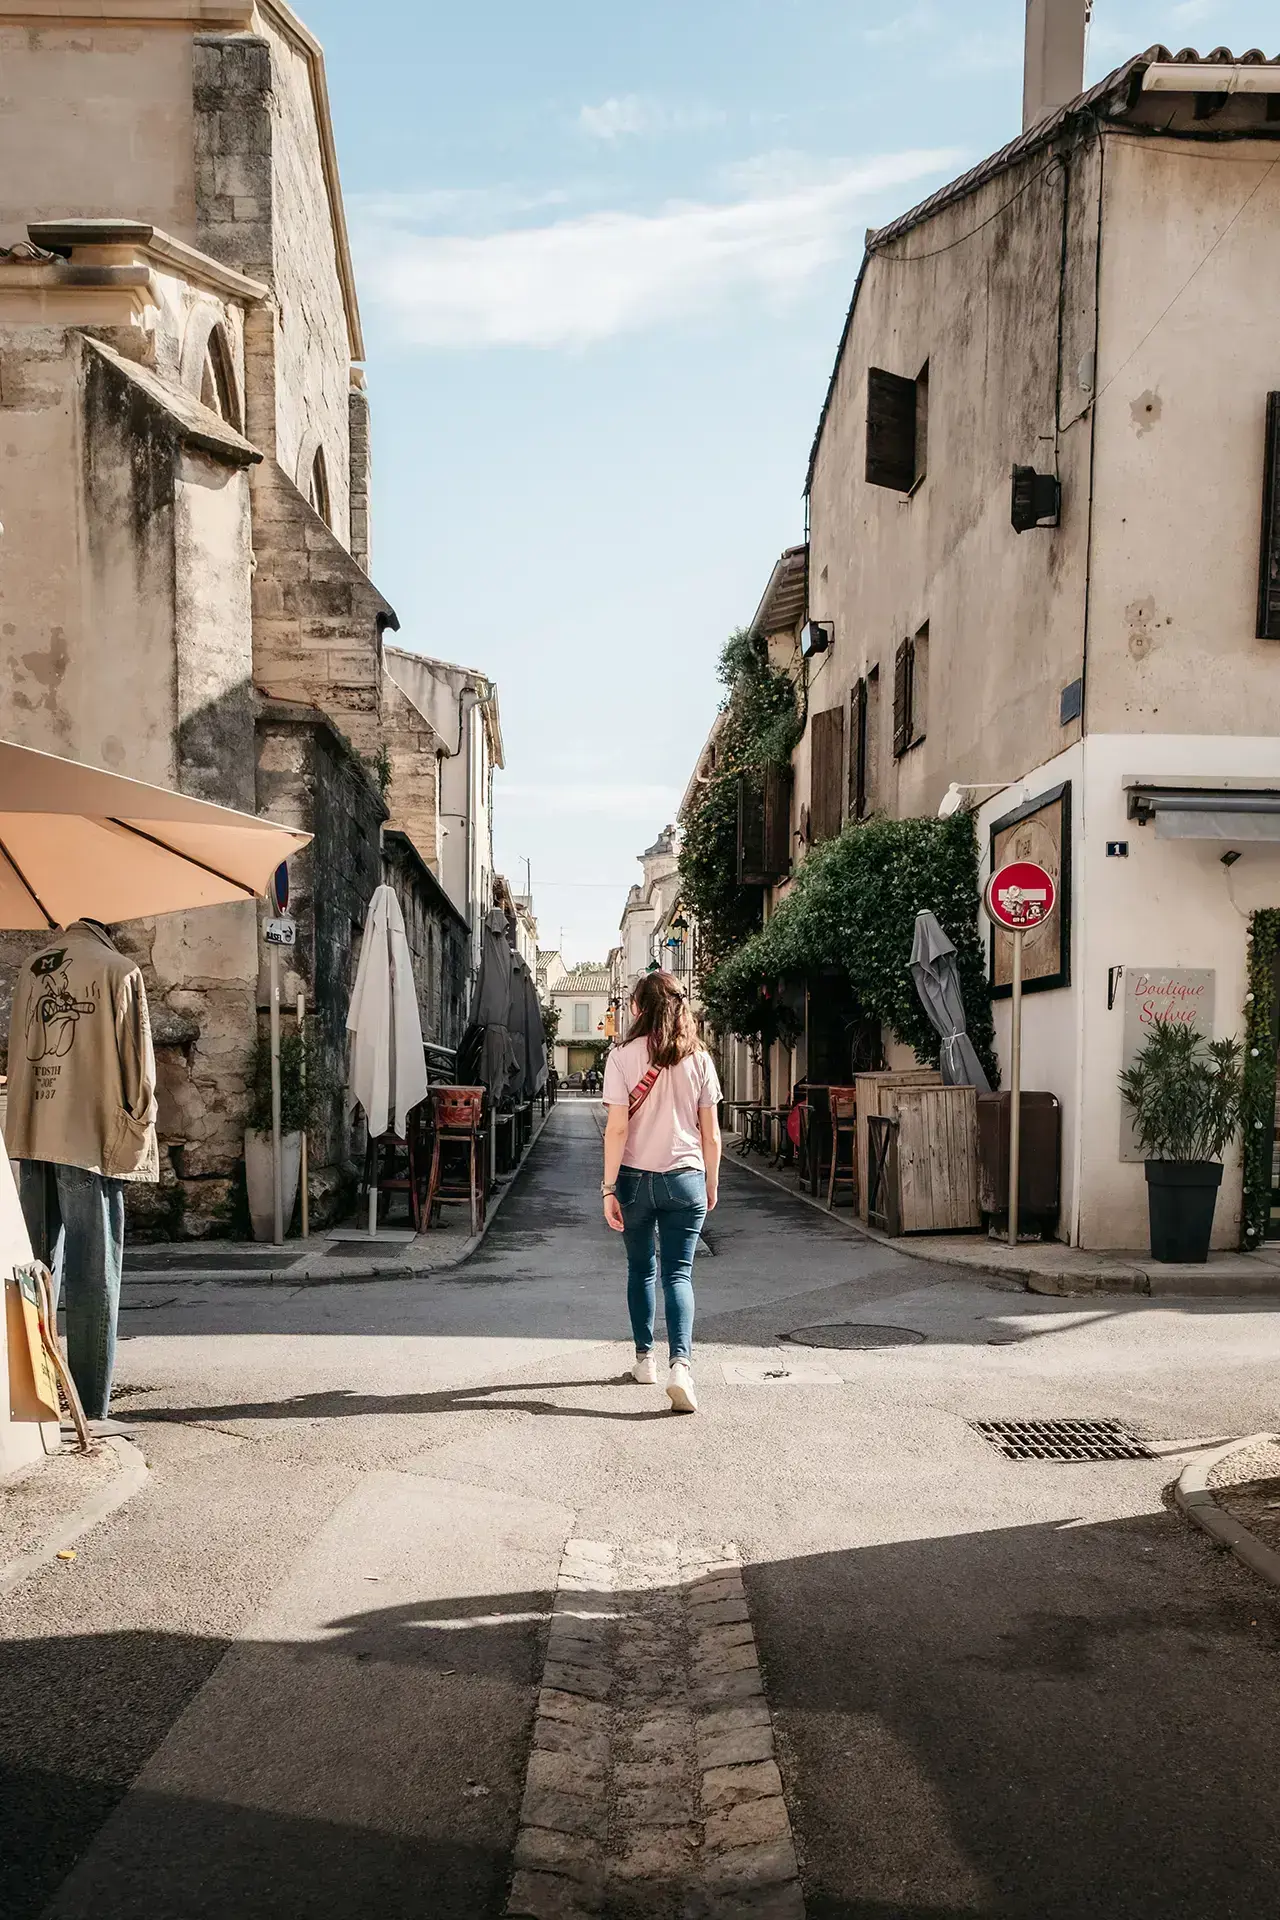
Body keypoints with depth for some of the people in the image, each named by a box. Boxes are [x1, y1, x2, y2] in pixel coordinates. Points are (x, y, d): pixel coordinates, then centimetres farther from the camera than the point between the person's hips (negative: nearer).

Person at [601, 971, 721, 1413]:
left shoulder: (623, 1056, -7)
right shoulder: (698, 1058, 0)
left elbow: (617, 1129, -11)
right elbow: (711, 1133, 2)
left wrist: (609, 1188, -7)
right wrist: (711, 1183, 15)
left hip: (636, 1178, -1)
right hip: (685, 1178, 1)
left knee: (641, 1269, 17)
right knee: (678, 1274, 1)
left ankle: (644, 1359, 27)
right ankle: (680, 1364, -17)